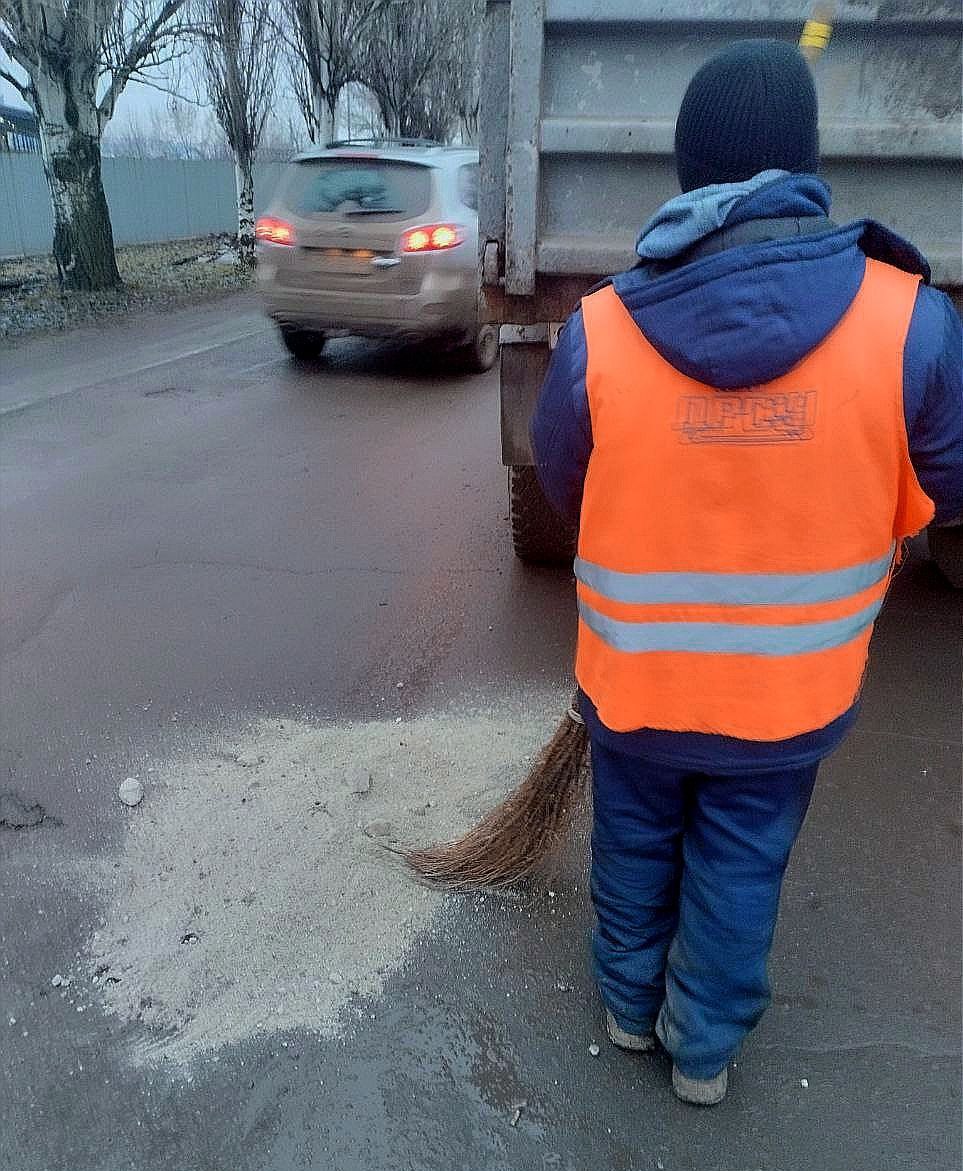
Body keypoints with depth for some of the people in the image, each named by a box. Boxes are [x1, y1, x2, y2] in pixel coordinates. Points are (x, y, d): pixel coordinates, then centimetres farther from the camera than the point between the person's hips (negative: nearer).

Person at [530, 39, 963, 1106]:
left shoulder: (596, 334, -18)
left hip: (633, 678, 1)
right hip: (790, 690, 0)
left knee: (634, 849, 24)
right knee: (738, 873, 22)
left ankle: (629, 1005, 48)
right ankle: (704, 1051, 42)